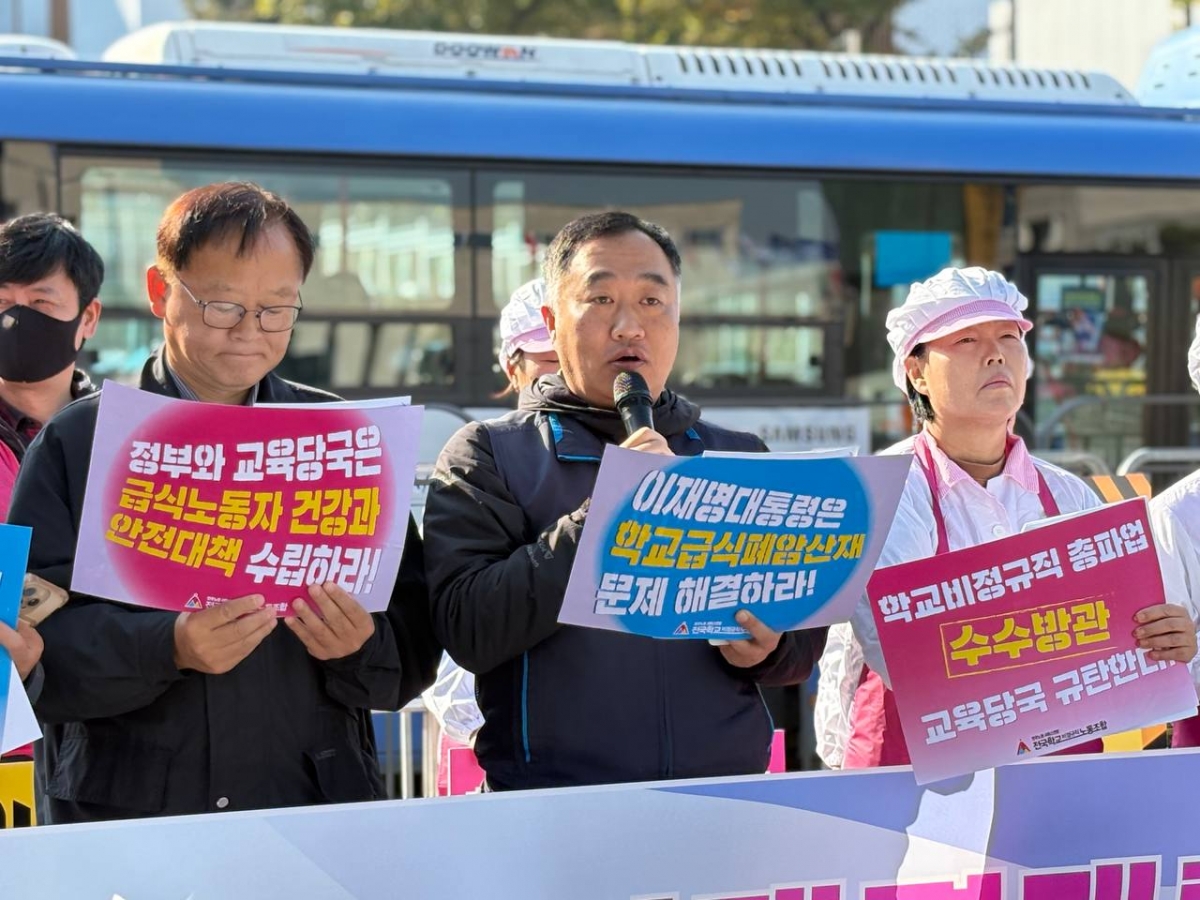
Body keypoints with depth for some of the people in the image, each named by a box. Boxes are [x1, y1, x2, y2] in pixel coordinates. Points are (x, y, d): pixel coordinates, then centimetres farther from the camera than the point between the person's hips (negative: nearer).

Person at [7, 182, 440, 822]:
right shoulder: (76, 444, 7)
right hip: (124, 818, -2)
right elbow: (30, 642, -4)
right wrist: (169, 648, -19)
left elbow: (417, 649, 10)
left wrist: (362, 645, -11)